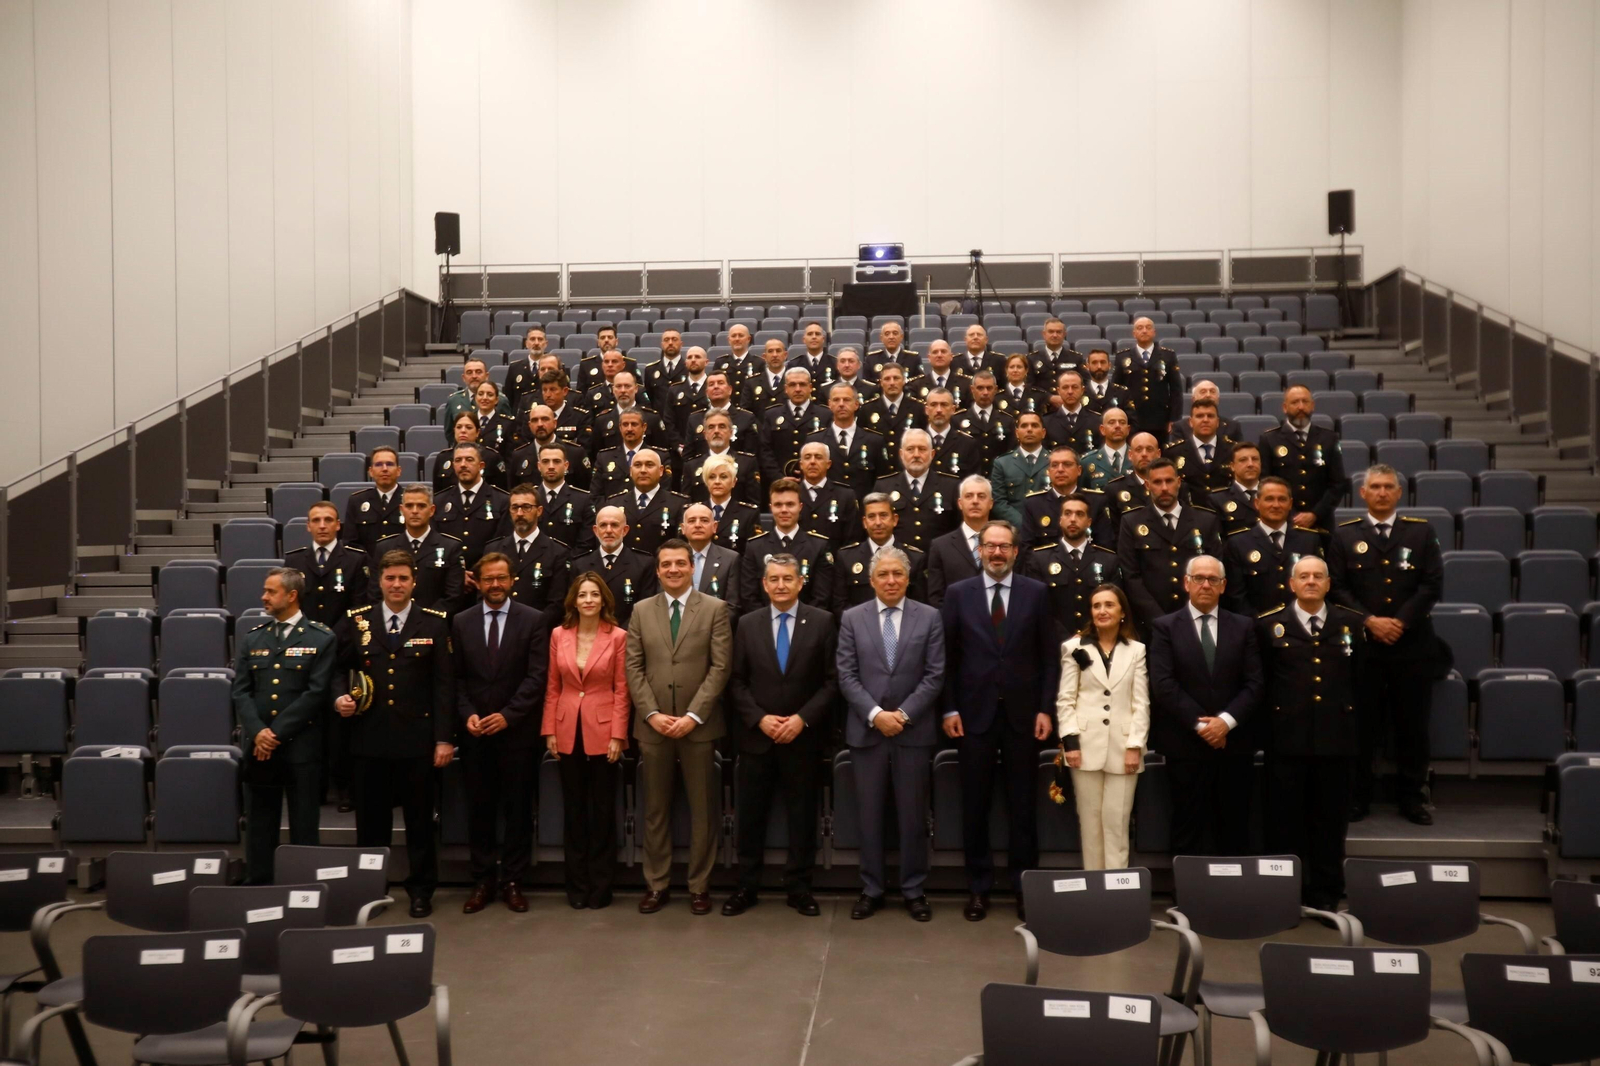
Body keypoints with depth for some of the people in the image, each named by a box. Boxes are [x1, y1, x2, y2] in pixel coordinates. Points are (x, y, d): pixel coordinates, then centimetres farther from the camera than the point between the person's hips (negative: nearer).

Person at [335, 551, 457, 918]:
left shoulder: (435, 623, 0)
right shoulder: (355, 621, 6)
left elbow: (444, 684, -2)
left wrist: (445, 738, -7)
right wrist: (339, 696, -8)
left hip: (417, 740, -1)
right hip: (368, 739, 2)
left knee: (419, 819, 8)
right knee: (371, 819, 11)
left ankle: (421, 890, 21)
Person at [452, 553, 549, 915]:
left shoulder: (534, 620, -1)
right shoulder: (460, 622, 8)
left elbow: (536, 676, -7)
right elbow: (457, 677, 6)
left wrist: (508, 715, -15)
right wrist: (467, 714, -9)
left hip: (517, 731, -2)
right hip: (474, 731, 2)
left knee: (518, 809, 5)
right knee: (479, 808, 7)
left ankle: (513, 881, 15)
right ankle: (482, 880, 17)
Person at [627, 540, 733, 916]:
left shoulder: (714, 609, 1)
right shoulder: (641, 611, 9)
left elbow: (720, 667, -5)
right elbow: (634, 668, 4)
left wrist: (693, 715, -13)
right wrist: (652, 714, -8)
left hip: (699, 725, -2)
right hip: (652, 725, 2)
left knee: (702, 809, 5)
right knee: (656, 810, 9)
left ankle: (699, 885, 16)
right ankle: (656, 884, 19)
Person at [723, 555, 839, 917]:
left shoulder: (822, 622, -1)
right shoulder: (747, 624, 5)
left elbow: (832, 680, -3)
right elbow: (736, 681, 4)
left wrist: (803, 719, -12)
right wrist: (760, 719, -9)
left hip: (804, 737, -1)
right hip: (756, 736, 1)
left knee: (802, 815, 7)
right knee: (751, 815, 7)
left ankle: (799, 887, 20)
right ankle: (747, 886, 19)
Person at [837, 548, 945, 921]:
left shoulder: (929, 617, 3)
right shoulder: (852, 618, 4)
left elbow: (935, 675, -2)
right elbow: (846, 676, -1)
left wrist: (903, 714, -11)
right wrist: (875, 714, -13)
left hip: (914, 731, 0)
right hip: (866, 730, 1)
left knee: (913, 815, 6)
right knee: (870, 815, 7)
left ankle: (914, 890, 18)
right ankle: (871, 890, 17)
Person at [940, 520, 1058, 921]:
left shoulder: (1036, 593, 2)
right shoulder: (958, 593, 3)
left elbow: (1049, 656, 3)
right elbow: (947, 656, 3)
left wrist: (1046, 709, -4)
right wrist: (949, 709, -3)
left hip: (1022, 714, 0)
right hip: (975, 713, 0)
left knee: (1023, 805, 8)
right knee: (975, 806, 7)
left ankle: (1024, 888, 20)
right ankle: (978, 888, 19)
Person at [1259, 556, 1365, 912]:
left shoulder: (1351, 623, 7)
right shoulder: (1269, 624, 1)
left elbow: (1361, 676, 13)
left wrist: (1351, 716, 10)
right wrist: (1272, 716, 2)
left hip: (1335, 736, 2)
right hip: (1287, 738, -2)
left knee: (1330, 819, 10)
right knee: (1285, 819, 5)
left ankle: (1326, 895, 21)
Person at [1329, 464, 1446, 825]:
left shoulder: (1422, 531, 6)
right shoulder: (1344, 535, 4)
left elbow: (1432, 585, -1)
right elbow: (1337, 588, -1)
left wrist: (1401, 621, -11)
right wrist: (1369, 620, -13)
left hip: (1412, 645, 1)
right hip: (1362, 645, -1)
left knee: (1412, 725, 7)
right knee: (1362, 725, 5)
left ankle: (1413, 798, 20)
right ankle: (1357, 798, 15)